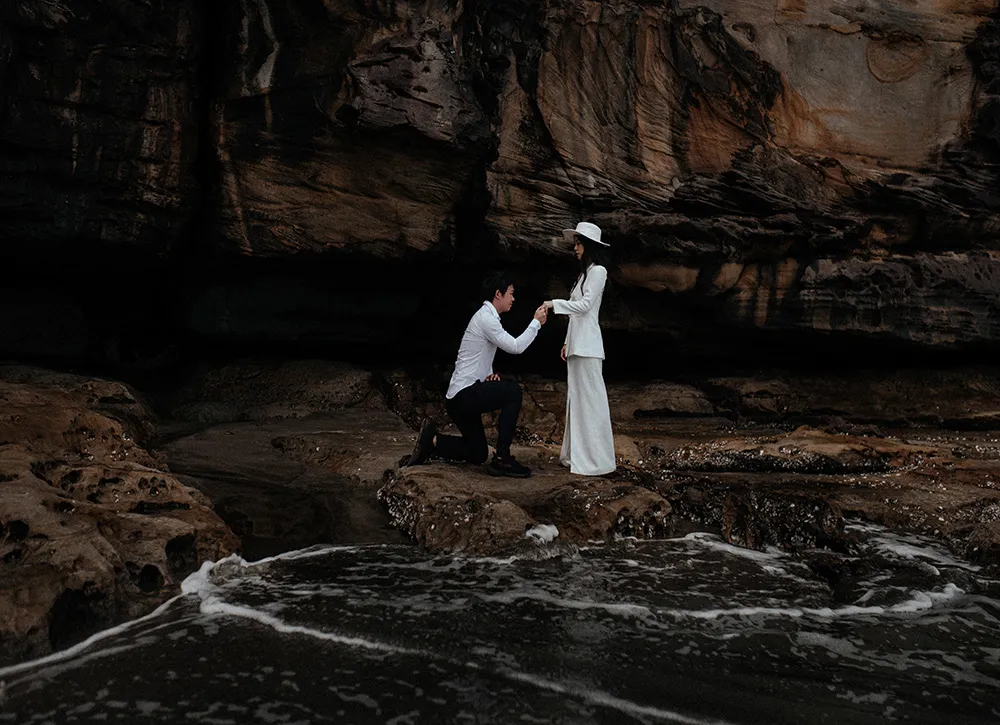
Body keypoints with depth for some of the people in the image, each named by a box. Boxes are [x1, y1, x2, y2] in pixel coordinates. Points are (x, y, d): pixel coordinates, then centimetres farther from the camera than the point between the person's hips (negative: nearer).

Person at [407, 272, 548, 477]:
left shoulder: (488, 317, 16)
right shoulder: (486, 317, -14)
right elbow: (515, 346, -22)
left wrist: (489, 375, 4)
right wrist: (536, 322, -10)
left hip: (461, 397, 10)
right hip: (464, 394, -10)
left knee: (478, 454, 15)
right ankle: (502, 459, -16)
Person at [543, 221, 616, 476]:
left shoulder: (598, 271, -6)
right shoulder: (585, 272, 20)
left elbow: (585, 305, -15)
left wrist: (555, 304, -11)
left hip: (587, 346, -9)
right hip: (576, 344, 9)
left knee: (589, 398, -8)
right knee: (576, 398, 9)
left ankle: (595, 459, -4)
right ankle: (576, 455, 15)